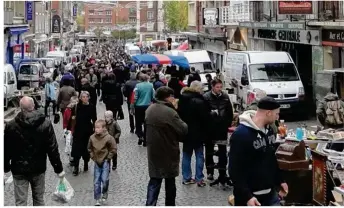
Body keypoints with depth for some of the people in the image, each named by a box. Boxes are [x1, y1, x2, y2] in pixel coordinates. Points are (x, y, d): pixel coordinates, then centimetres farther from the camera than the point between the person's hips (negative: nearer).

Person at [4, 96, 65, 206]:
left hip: (19, 169, -1)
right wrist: (58, 168, -1)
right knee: (39, 198, 17)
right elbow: (53, 149, -9)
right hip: (39, 168, 1)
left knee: (20, 202, 4)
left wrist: (6, 167, 13)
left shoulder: (10, 126, -10)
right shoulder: (45, 124, -10)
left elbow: (6, 149, -2)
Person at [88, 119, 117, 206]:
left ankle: (105, 192, 23)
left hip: (105, 162, -3)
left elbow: (113, 149, -7)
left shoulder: (108, 138, -16)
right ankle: (97, 199, 12)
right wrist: (93, 156, 5)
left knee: (104, 179, -7)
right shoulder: (92, 137, -6)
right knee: (96, 181, 4)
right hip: (97, 162, 3)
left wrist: (108, 158, -7)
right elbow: (89, 148, 12)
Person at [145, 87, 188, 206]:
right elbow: (183, 130, -17)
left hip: (153, 152, 5)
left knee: (154, 181, 8)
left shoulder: (150, 110, 3)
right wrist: (183, 124, 4)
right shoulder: (170, 112, -22)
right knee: (170, 182, 13)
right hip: (168, 153, -5)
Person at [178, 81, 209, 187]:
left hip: (185, 132, 6)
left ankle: (186, 178, 19)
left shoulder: (182, 99, 3)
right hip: (197, 133, -6)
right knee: (199, 155, 5)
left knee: (186, 155, 14)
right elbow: (206, 117, -17)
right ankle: (199, 179, 6)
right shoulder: (199, 101, -19)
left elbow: (180, 114, 11)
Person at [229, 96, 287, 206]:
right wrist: (246, 197, -25)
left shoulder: (268, 130, 7)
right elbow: (235, 170, -21)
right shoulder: (241, 134, -20)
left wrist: (280, 180, 20)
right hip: (251, 196, -8)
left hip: (270, 193, 8)